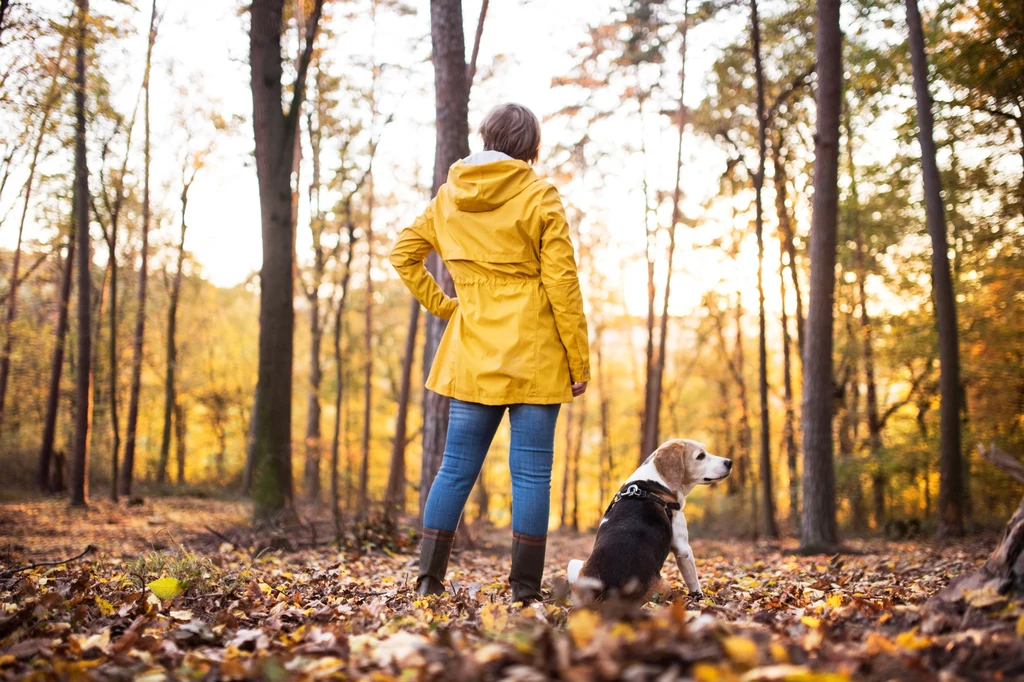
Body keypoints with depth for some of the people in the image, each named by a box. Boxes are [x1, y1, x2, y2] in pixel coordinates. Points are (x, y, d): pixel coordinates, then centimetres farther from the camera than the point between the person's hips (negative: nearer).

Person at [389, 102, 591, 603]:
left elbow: (404, 253, 15)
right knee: (530, 472, 1)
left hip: (472, 351, 4)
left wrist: (441, 305, 14)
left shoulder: (449, 195, 9)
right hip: (533, 354, -4)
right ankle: (525, 589, 4)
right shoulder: (539, 195, -6)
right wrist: (579, 361, -4)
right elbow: (561, 282, -8)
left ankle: (429, 578, 11)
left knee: (456, 466, 10)